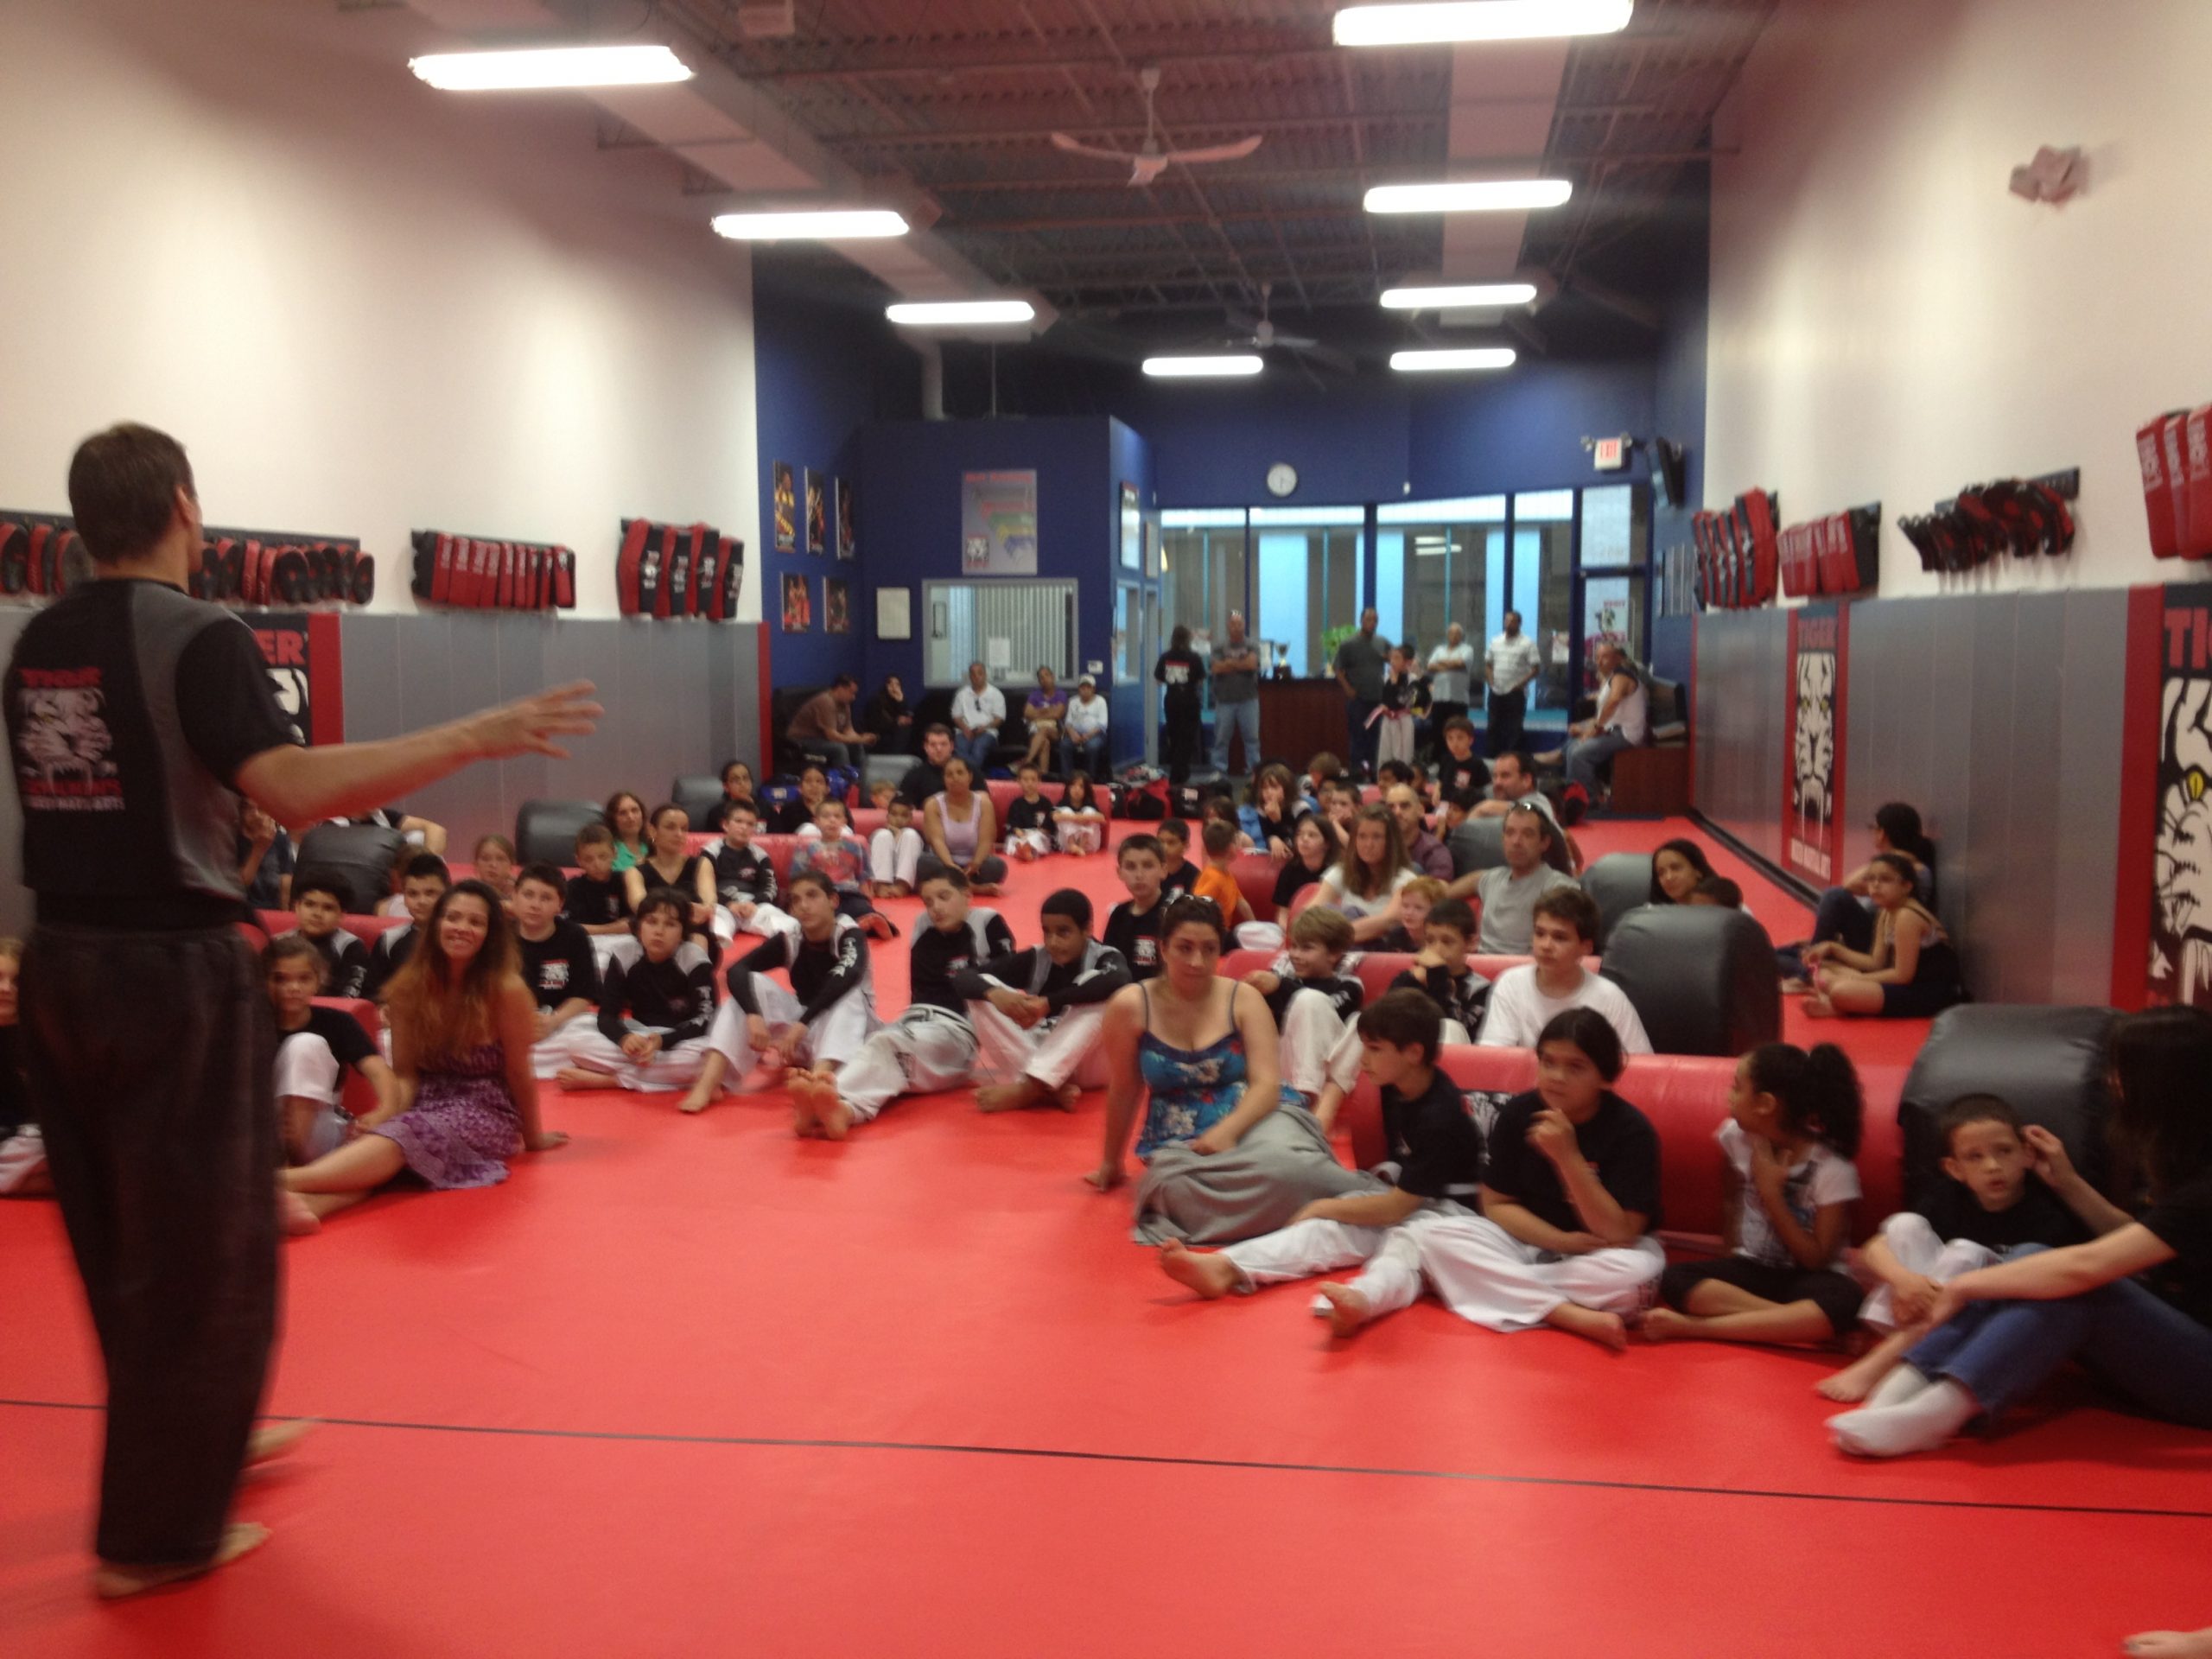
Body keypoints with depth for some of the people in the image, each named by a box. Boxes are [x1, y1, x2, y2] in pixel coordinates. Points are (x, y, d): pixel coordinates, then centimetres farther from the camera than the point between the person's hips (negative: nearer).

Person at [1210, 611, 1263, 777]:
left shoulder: (1252, 647, 4)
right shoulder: (1221, 647, 6)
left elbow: (1252, 664, -14)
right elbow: (1217, 668, -8)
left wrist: (1230, 663, -7)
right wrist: (1241, 665, -11)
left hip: (1248, 700, -1)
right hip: (1225, 700, 1)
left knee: (1252, 737, 0)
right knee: (1221, 738, 3)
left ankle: (1254, 770, 4)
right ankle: (1219, 771, 9)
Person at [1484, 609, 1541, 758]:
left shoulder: (1527, 644, -5)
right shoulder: (1495, 641, 10)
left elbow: (1536, 668, -7)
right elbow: (1488, 664, 17)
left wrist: (1521, 683, -15)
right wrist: (1491, 680, 2)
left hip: (1516, 693, -5)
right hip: (1496, 692, 5)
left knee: (1514, 730, -2)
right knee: (1494, 727, 8)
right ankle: (1492, 758, 16)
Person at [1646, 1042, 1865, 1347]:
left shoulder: (1833, 1168, -15)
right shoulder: (1736, 1136, -3)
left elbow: (1816, 1260, -15)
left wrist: (1771, 1193, -19)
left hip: (1805, 1279, -4)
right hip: (1753, 1270, 4)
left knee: (1844, 1303, -39)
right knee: (1674, 1279, -25)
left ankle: (1694, 1326, -35)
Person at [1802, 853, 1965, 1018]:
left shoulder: (1907, 916, -18)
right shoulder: (1886, 914, 12)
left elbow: (1903, 975, -19)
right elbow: (1876, 963, 12)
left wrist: (1854, 980, -13)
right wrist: (1832, 948, 5)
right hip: (1908, 983, 10)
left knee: (1842, 992, -33)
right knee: (1824, 972, 10)